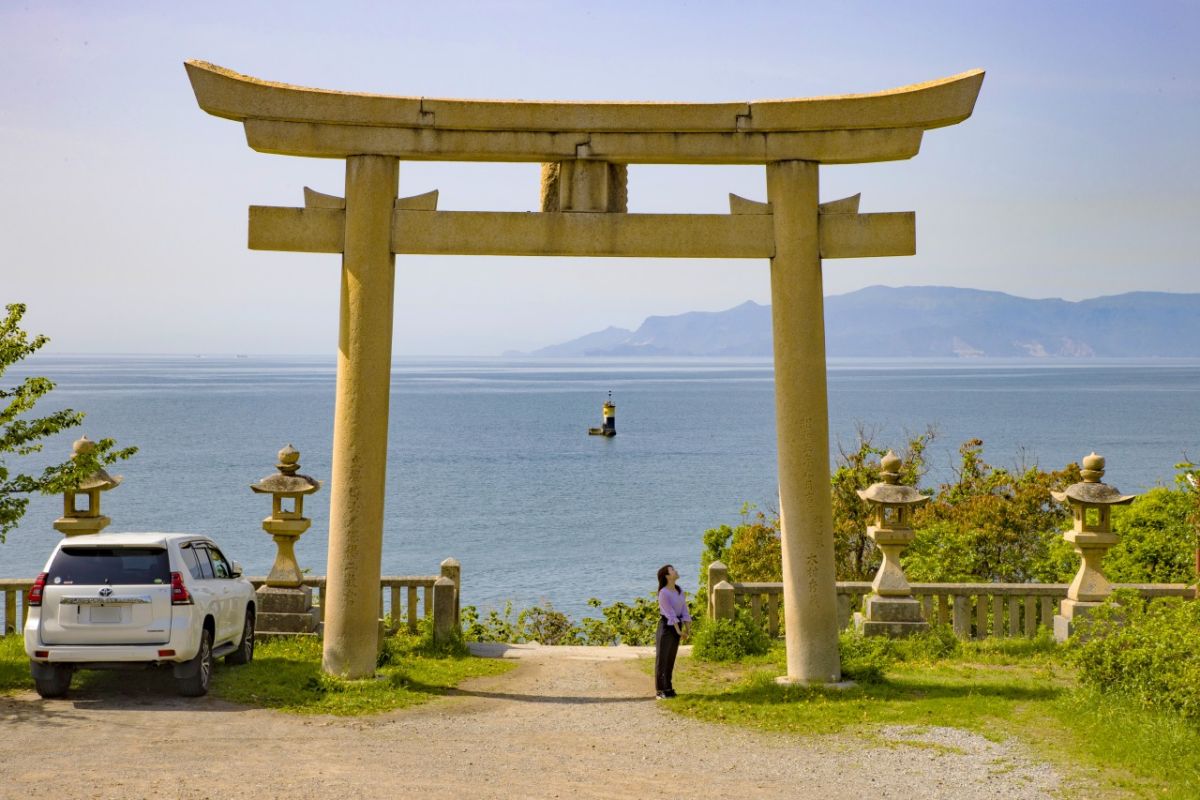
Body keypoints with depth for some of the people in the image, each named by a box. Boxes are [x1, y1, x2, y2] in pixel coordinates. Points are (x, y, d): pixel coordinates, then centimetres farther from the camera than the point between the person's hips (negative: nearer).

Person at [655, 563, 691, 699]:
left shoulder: (680, 591, 8)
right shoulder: (663, 593, -15)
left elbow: (684, 611, 4)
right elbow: (670, 614, -17)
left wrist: (686, 628, -5)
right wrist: (678, 631, -17)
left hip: (677, 626, 7)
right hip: (666, 626, -7)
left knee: (671, 658, 13)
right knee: (662, 658, -2)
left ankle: (667, 687, 20)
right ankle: (660, 690, 1)